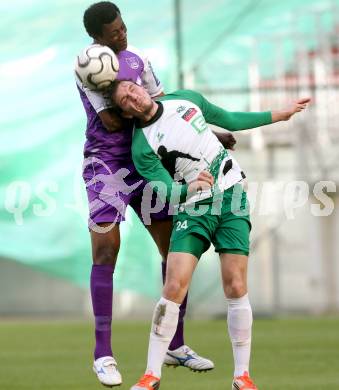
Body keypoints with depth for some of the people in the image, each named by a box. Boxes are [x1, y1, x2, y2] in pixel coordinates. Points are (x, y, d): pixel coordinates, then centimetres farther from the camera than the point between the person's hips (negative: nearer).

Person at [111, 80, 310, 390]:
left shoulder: (185, 99, 4)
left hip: (232, 194, 2)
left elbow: (229, 120, 18)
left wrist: (278, 116, 23)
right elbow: (166, 190, -16)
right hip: (192, 209, -2)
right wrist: (189, 188, -37)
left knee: (235, 287, -7)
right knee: (174, 287, -15)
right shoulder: (141, 147, -8)